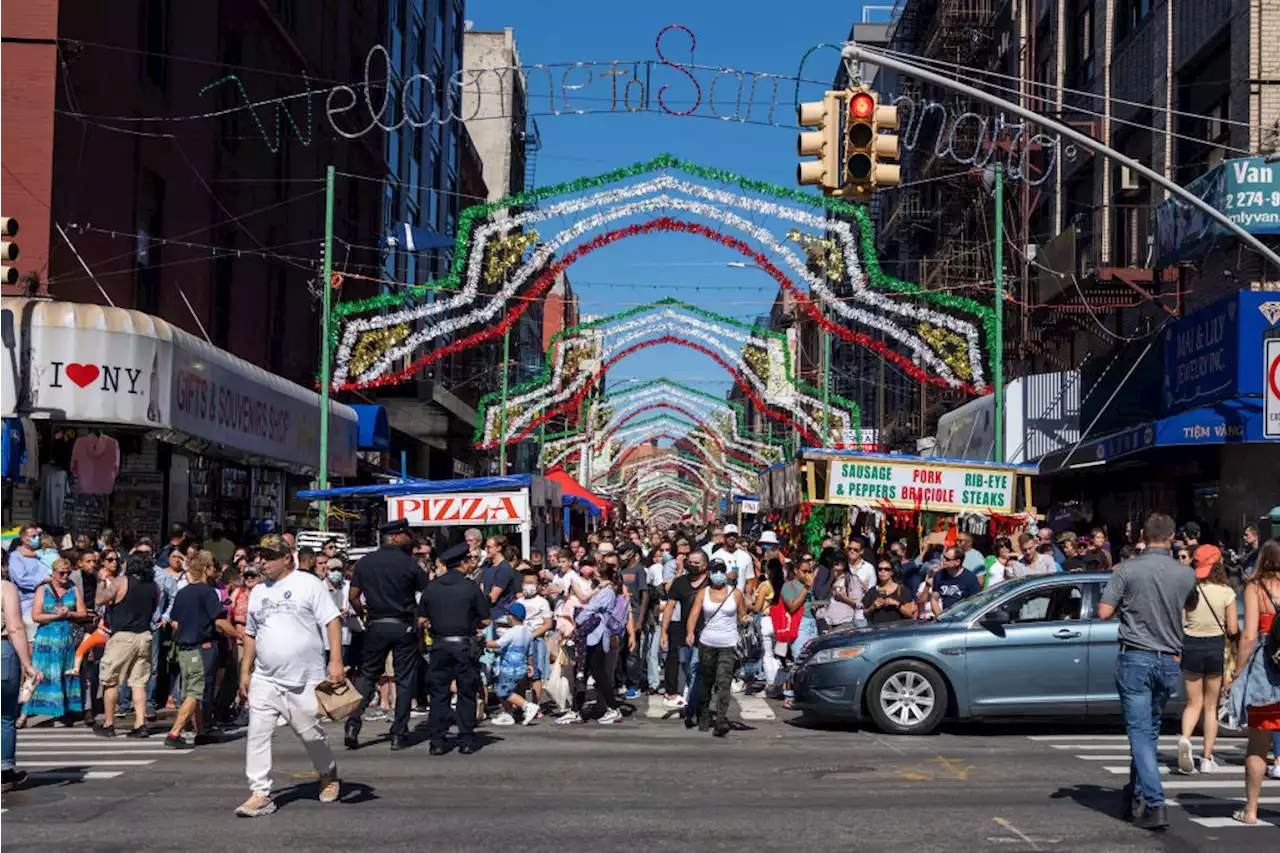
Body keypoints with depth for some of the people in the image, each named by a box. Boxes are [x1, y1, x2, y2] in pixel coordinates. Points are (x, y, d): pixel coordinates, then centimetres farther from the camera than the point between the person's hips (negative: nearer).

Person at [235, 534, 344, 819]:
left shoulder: (308, 584, -3)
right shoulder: (257, 592, 15)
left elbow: (332, 621, -7)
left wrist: (335, 661, -15)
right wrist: (245, 672, 16)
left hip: (304, 680, -5)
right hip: (264, 681, 5)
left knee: (311, 734, 5)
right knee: (257, 734, -6)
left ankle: (328, 775, 32)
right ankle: (261, 794, -1)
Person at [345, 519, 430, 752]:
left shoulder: (364, 563, 2)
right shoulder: (409, 563, -7)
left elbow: (353, 597, 4)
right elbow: (428, 594, -6)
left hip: (376, 626, 3)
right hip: (404, 627, -3)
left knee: (367, 675, 11)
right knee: (404, 680, 5)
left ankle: (353, 725, -3)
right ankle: (399, 734, 5)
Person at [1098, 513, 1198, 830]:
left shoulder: (1128, 570, -8)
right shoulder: (1185, 573, 2)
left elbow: (1104, 612, -10)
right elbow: (1191, 606, 22)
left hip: (1135, 658, -4)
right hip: (1169, 661, 4)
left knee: (1140, 733, -4)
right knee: (1149, 732, 17)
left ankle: (1155, 805, -14)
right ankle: (1135, 797, 26)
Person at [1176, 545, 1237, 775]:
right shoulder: (1226, 592, -7)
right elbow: (1232, 629, -4)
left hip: (1190, 646, 0)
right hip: (1216, 648, 0)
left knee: (1193, 703, 13)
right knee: (1211, 705, 13)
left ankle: (1185, 739, -15)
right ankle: (1207, 758, 13)